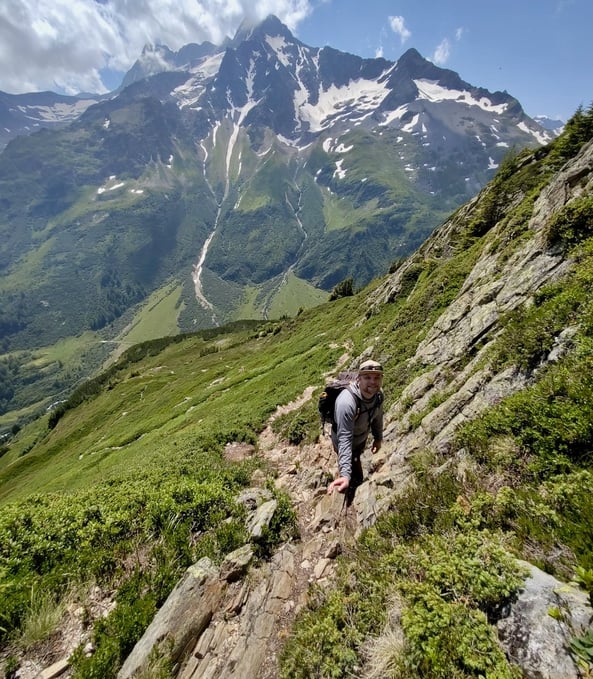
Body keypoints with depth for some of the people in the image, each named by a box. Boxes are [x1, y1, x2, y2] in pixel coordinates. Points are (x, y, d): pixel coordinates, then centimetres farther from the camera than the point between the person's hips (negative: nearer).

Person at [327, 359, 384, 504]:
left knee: (356, 460, 34)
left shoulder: (378, 394, -22)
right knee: (355, 478, 5)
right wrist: (345, 475, -52)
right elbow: (345, 439, -46)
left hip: (362, 437, 7)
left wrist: (378, 438, 12)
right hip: (346, 441, -7)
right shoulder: (347, 402, -45)